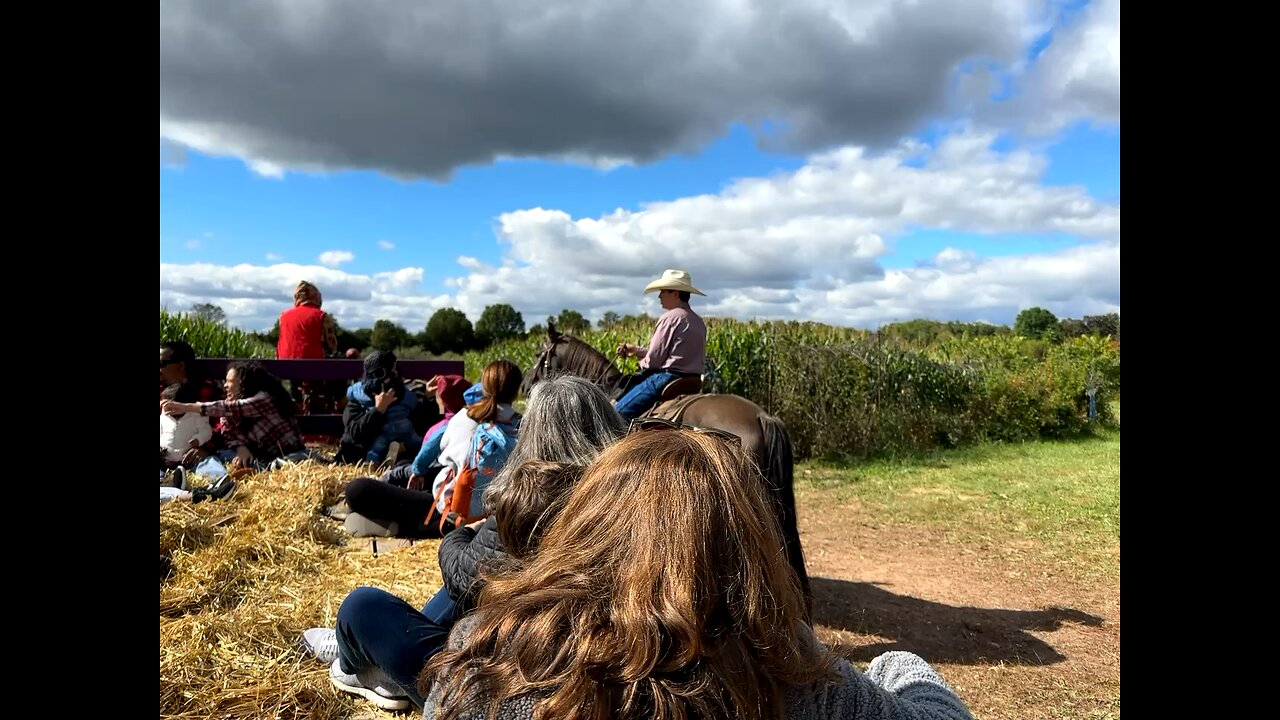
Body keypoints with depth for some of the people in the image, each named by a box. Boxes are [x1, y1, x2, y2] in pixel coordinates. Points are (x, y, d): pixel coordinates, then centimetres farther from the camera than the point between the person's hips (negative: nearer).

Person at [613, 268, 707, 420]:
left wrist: (642, 364, 11)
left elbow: (654, 358, -12)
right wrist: (636, 350, 19)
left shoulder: (670, 317, -13)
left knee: (619, 413, -2)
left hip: (667, 378, -10)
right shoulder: (698, 321, 15)